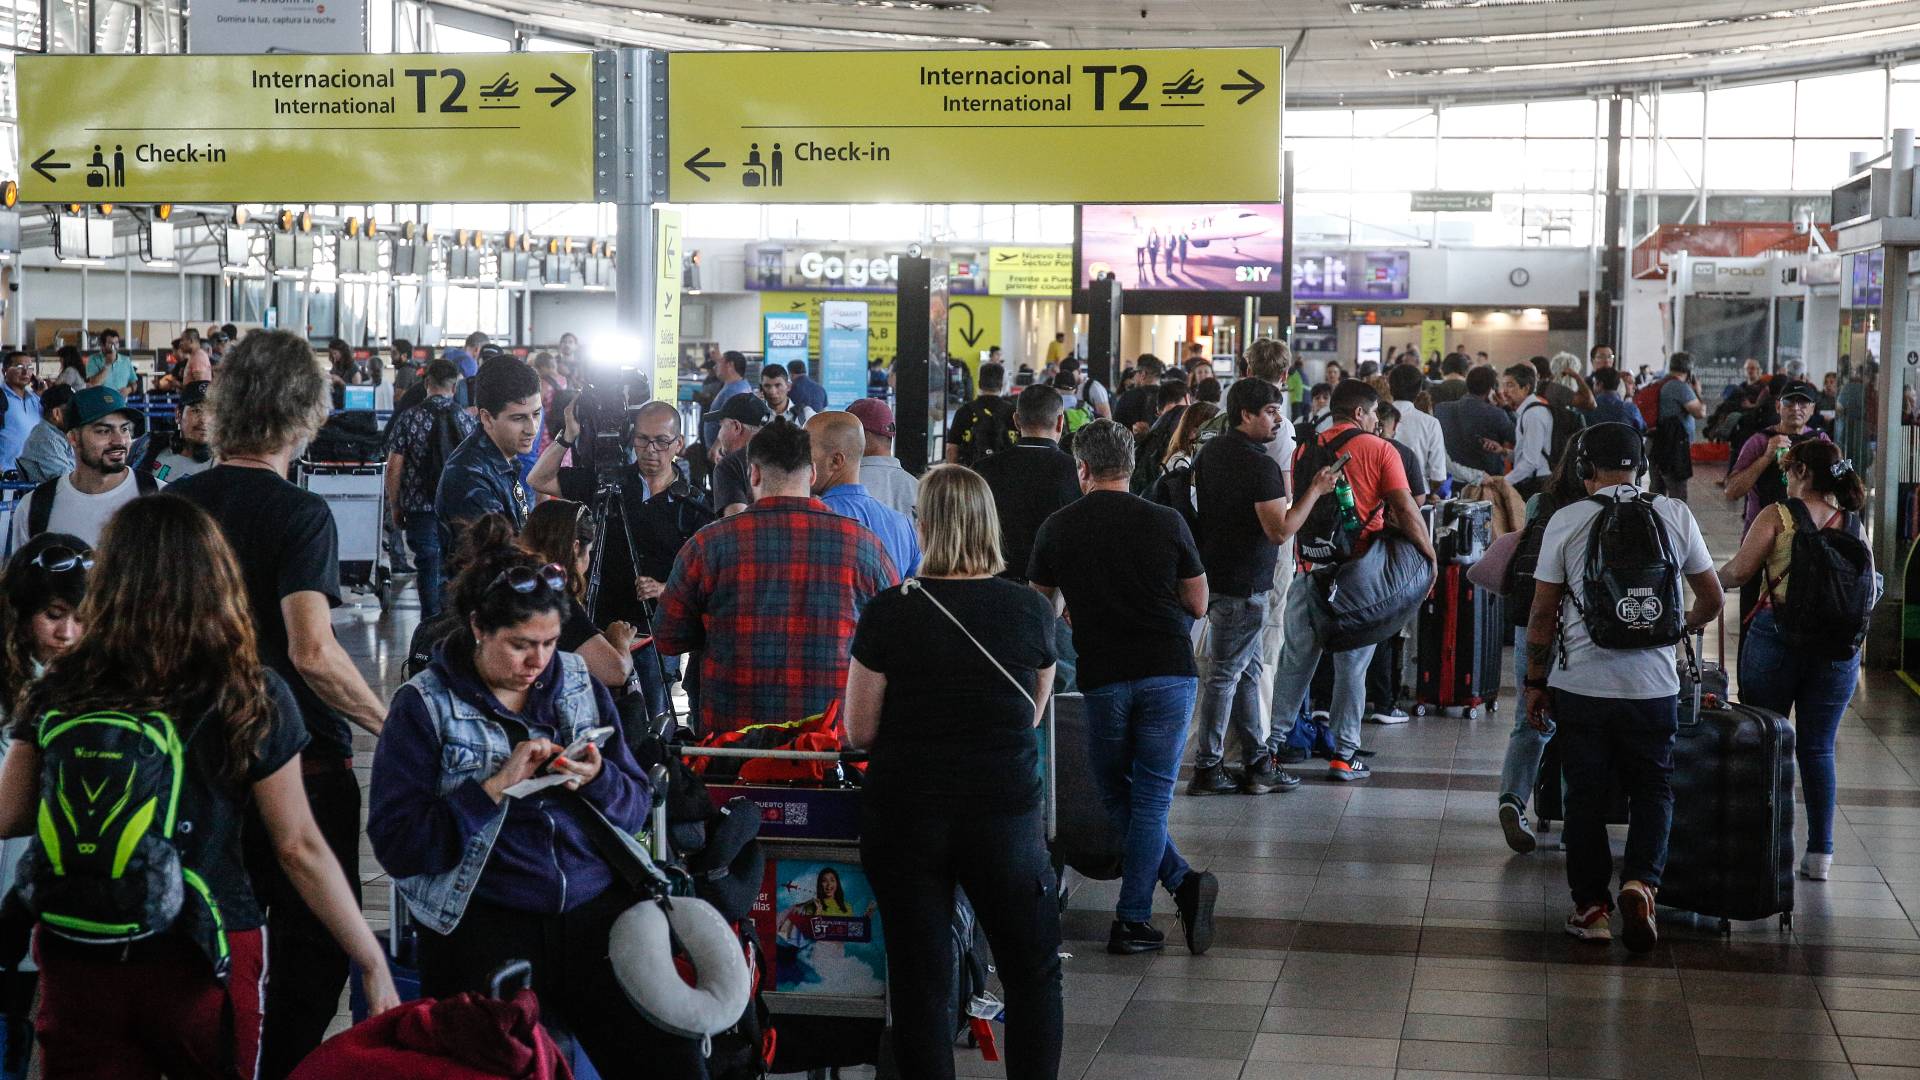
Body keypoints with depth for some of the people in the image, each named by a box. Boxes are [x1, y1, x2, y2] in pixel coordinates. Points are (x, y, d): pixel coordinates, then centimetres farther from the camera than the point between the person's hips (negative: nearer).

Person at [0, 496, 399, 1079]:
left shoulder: (60, 690, -4)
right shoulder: (252, 697, -10)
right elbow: (299, 849, -8)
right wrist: (373, 963, -1)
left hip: (77, 965, 1)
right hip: (203, 963, -1)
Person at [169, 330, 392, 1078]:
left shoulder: (172, 504, 2)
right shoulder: (299, 514, -16)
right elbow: (313, 652, -26)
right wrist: (390, 726, -17)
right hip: (299, 759, -6)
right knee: (314, 945, 7)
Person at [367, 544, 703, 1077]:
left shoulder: (578, 681, 13)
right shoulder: (424, 705, 2)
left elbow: (637, 806, 16)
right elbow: (396, 844, -6)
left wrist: (598, 780, -5)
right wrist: (497, 786, -14)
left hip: (596, 908, 3)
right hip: (484, 924, -3)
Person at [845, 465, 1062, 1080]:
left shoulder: (887, 613, -9)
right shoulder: (1032, 610, -4)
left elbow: (859, 733, -3)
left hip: (905, 816, 0)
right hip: (1006, 815, 0)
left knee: (921, 983, 9)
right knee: (1034, 975, 15)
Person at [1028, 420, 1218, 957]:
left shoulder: (1058, 529, 1)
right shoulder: (1167, 523, 0)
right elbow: (1198, 605, 8)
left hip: (1101, 677, 0)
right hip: (1169, 671, 0)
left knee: (1118, 799, 14)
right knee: (1151, 797, 5)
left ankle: (1183, 882, 0)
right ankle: (1131, 921, -2)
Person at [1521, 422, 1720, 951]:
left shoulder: (1567, 520, -3)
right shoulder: (1675, 515, 1)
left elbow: (1543, 614, -1)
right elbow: (1711, 600, 10)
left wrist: (1535, 683, 9)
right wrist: (1682, 624, 32)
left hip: (1582, 685, -1)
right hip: (1654, 686, 1)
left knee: (1585, 796, 10)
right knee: (1653, 789, 14)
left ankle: (1591, 907, 14)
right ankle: (1640, 881, -7)